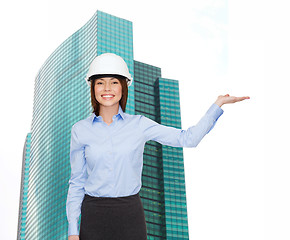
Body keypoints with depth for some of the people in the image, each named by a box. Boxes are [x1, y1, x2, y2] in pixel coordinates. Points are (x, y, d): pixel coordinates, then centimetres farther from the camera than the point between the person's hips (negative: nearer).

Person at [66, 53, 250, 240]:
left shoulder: (139, 124, 2)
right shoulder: (80, 130, 2)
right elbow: (77, 181, 5)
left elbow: (188, 138, 0)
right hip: (94, 217, 0)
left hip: (130, 215, 0)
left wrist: (219, 103, -4)